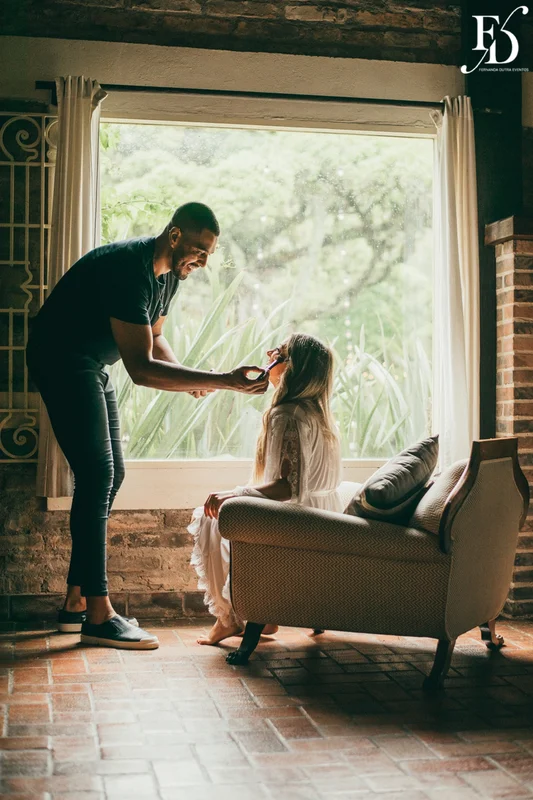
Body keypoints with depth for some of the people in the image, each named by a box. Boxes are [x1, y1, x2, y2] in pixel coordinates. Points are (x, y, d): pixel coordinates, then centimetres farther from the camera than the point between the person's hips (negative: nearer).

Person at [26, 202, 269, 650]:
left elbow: (154, 339, 15)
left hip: (91, 365, 10)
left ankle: (77, 601, 13)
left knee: (110, 474, 7)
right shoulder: (128, 269, -28)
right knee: (97, 474, -16)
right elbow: (141, 367, -33)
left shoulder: (169, 273, 3)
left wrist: (190, 380, -6)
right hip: (61, 359, -10)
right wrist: (223, 381, -37)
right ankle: (98, 615, -13)